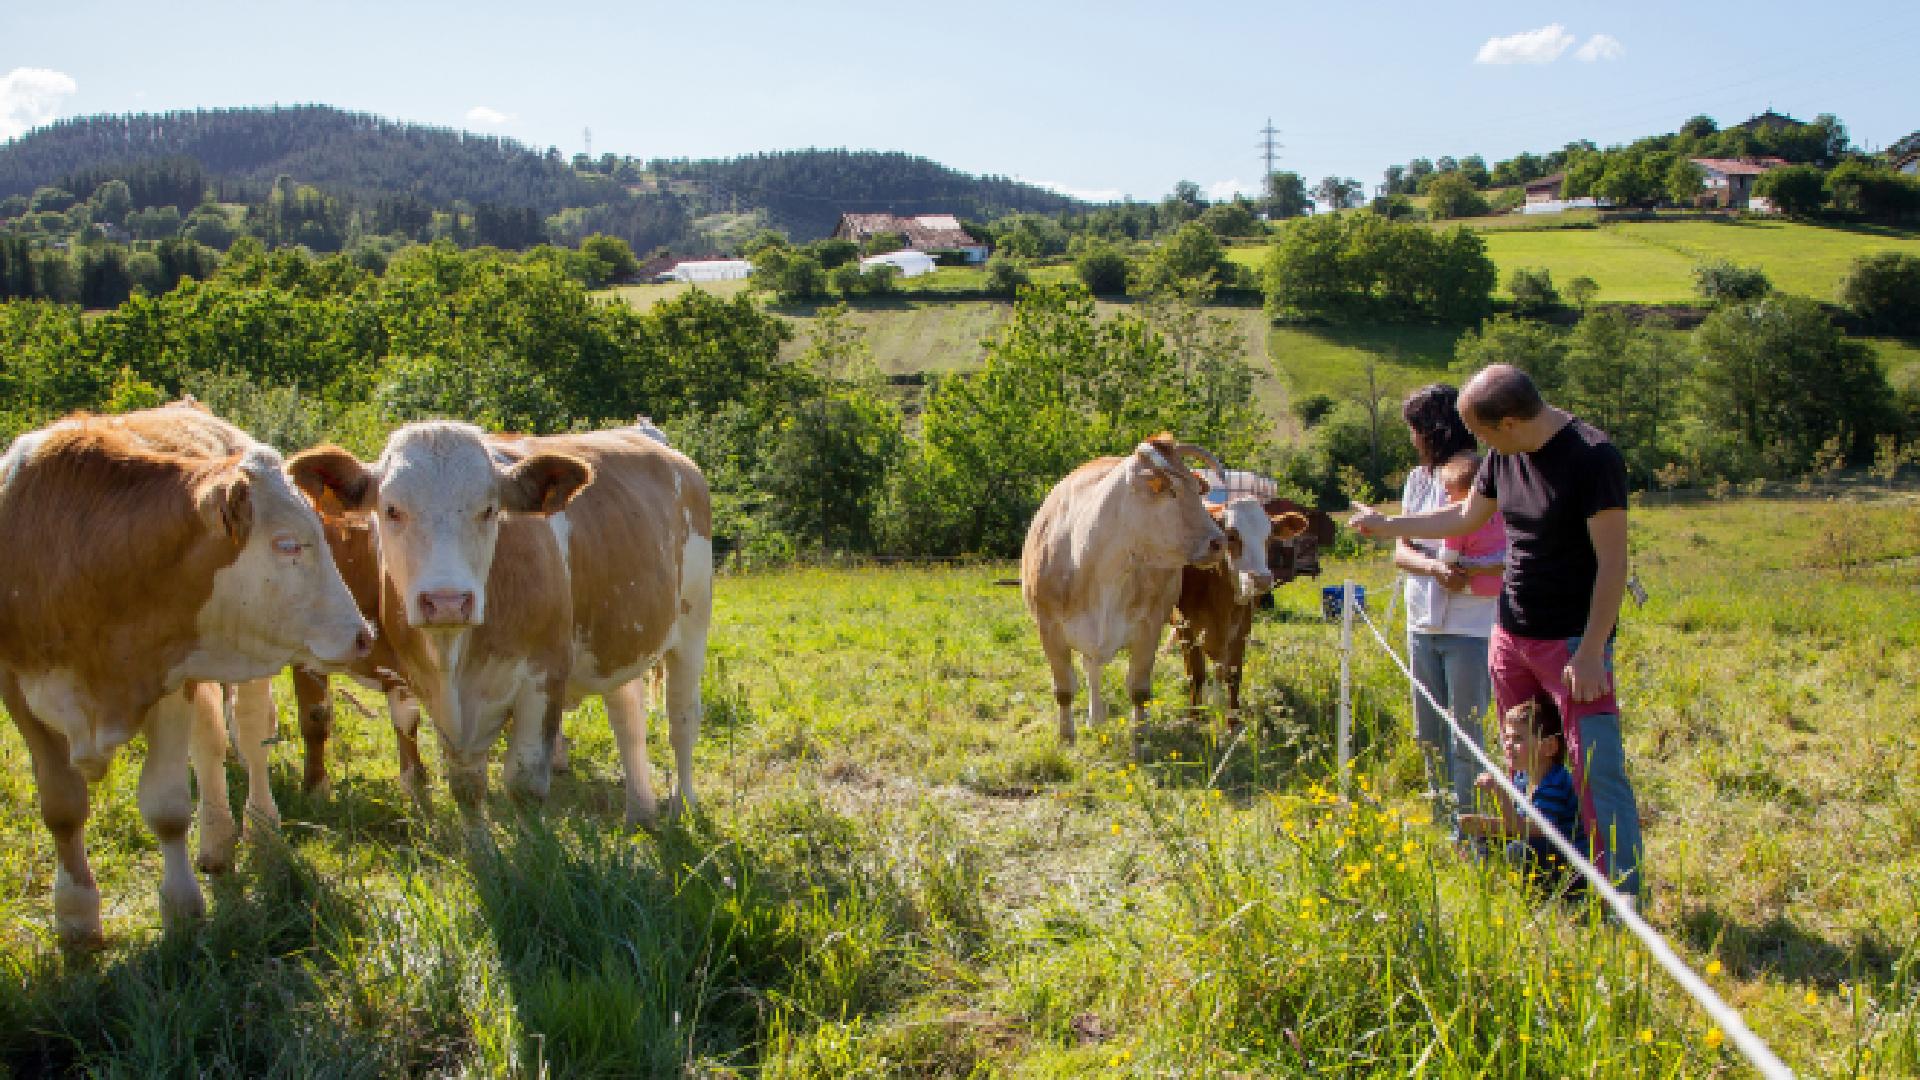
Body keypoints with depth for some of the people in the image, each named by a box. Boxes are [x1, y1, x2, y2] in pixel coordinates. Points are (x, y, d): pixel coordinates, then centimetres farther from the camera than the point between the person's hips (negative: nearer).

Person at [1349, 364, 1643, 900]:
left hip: (1574, 641, -8)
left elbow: (1612, 562, -19)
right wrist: (1387, 525, 28)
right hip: (1509, 635, 8)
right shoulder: (1504, 456, 6)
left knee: (1598, 772, -9)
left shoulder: (1594, 457, -18)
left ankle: (1624, 900, -6)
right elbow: (1466, 517, 24)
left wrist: (1590, 653, -20)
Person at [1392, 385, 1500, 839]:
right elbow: (1401, 551, 3)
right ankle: (1441, 820, 32)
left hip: (1471, 626, -7)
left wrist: (1470, 572, -30)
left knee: (1464, 737, -1)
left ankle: (1463, 831, 9)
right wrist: (1435, 567, -17)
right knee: (1428, 735, 17)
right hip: (1423, 624, 7)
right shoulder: (1418, 479, 9)